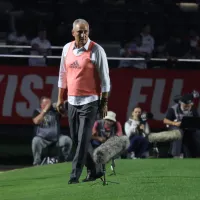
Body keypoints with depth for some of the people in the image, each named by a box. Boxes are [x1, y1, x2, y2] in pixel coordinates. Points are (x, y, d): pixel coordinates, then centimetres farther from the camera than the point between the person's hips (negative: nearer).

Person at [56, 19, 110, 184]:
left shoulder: (97, 50, -9)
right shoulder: (67, 49, 7)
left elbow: (105, 79, -7)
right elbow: (63, 75, 16)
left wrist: (104, 103, -9)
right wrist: (60, 98, 15)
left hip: (89, 102, -6)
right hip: (72, 101, 6)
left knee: (83, 140, -10)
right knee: (76, 139, 9)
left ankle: (75, 175, -11)